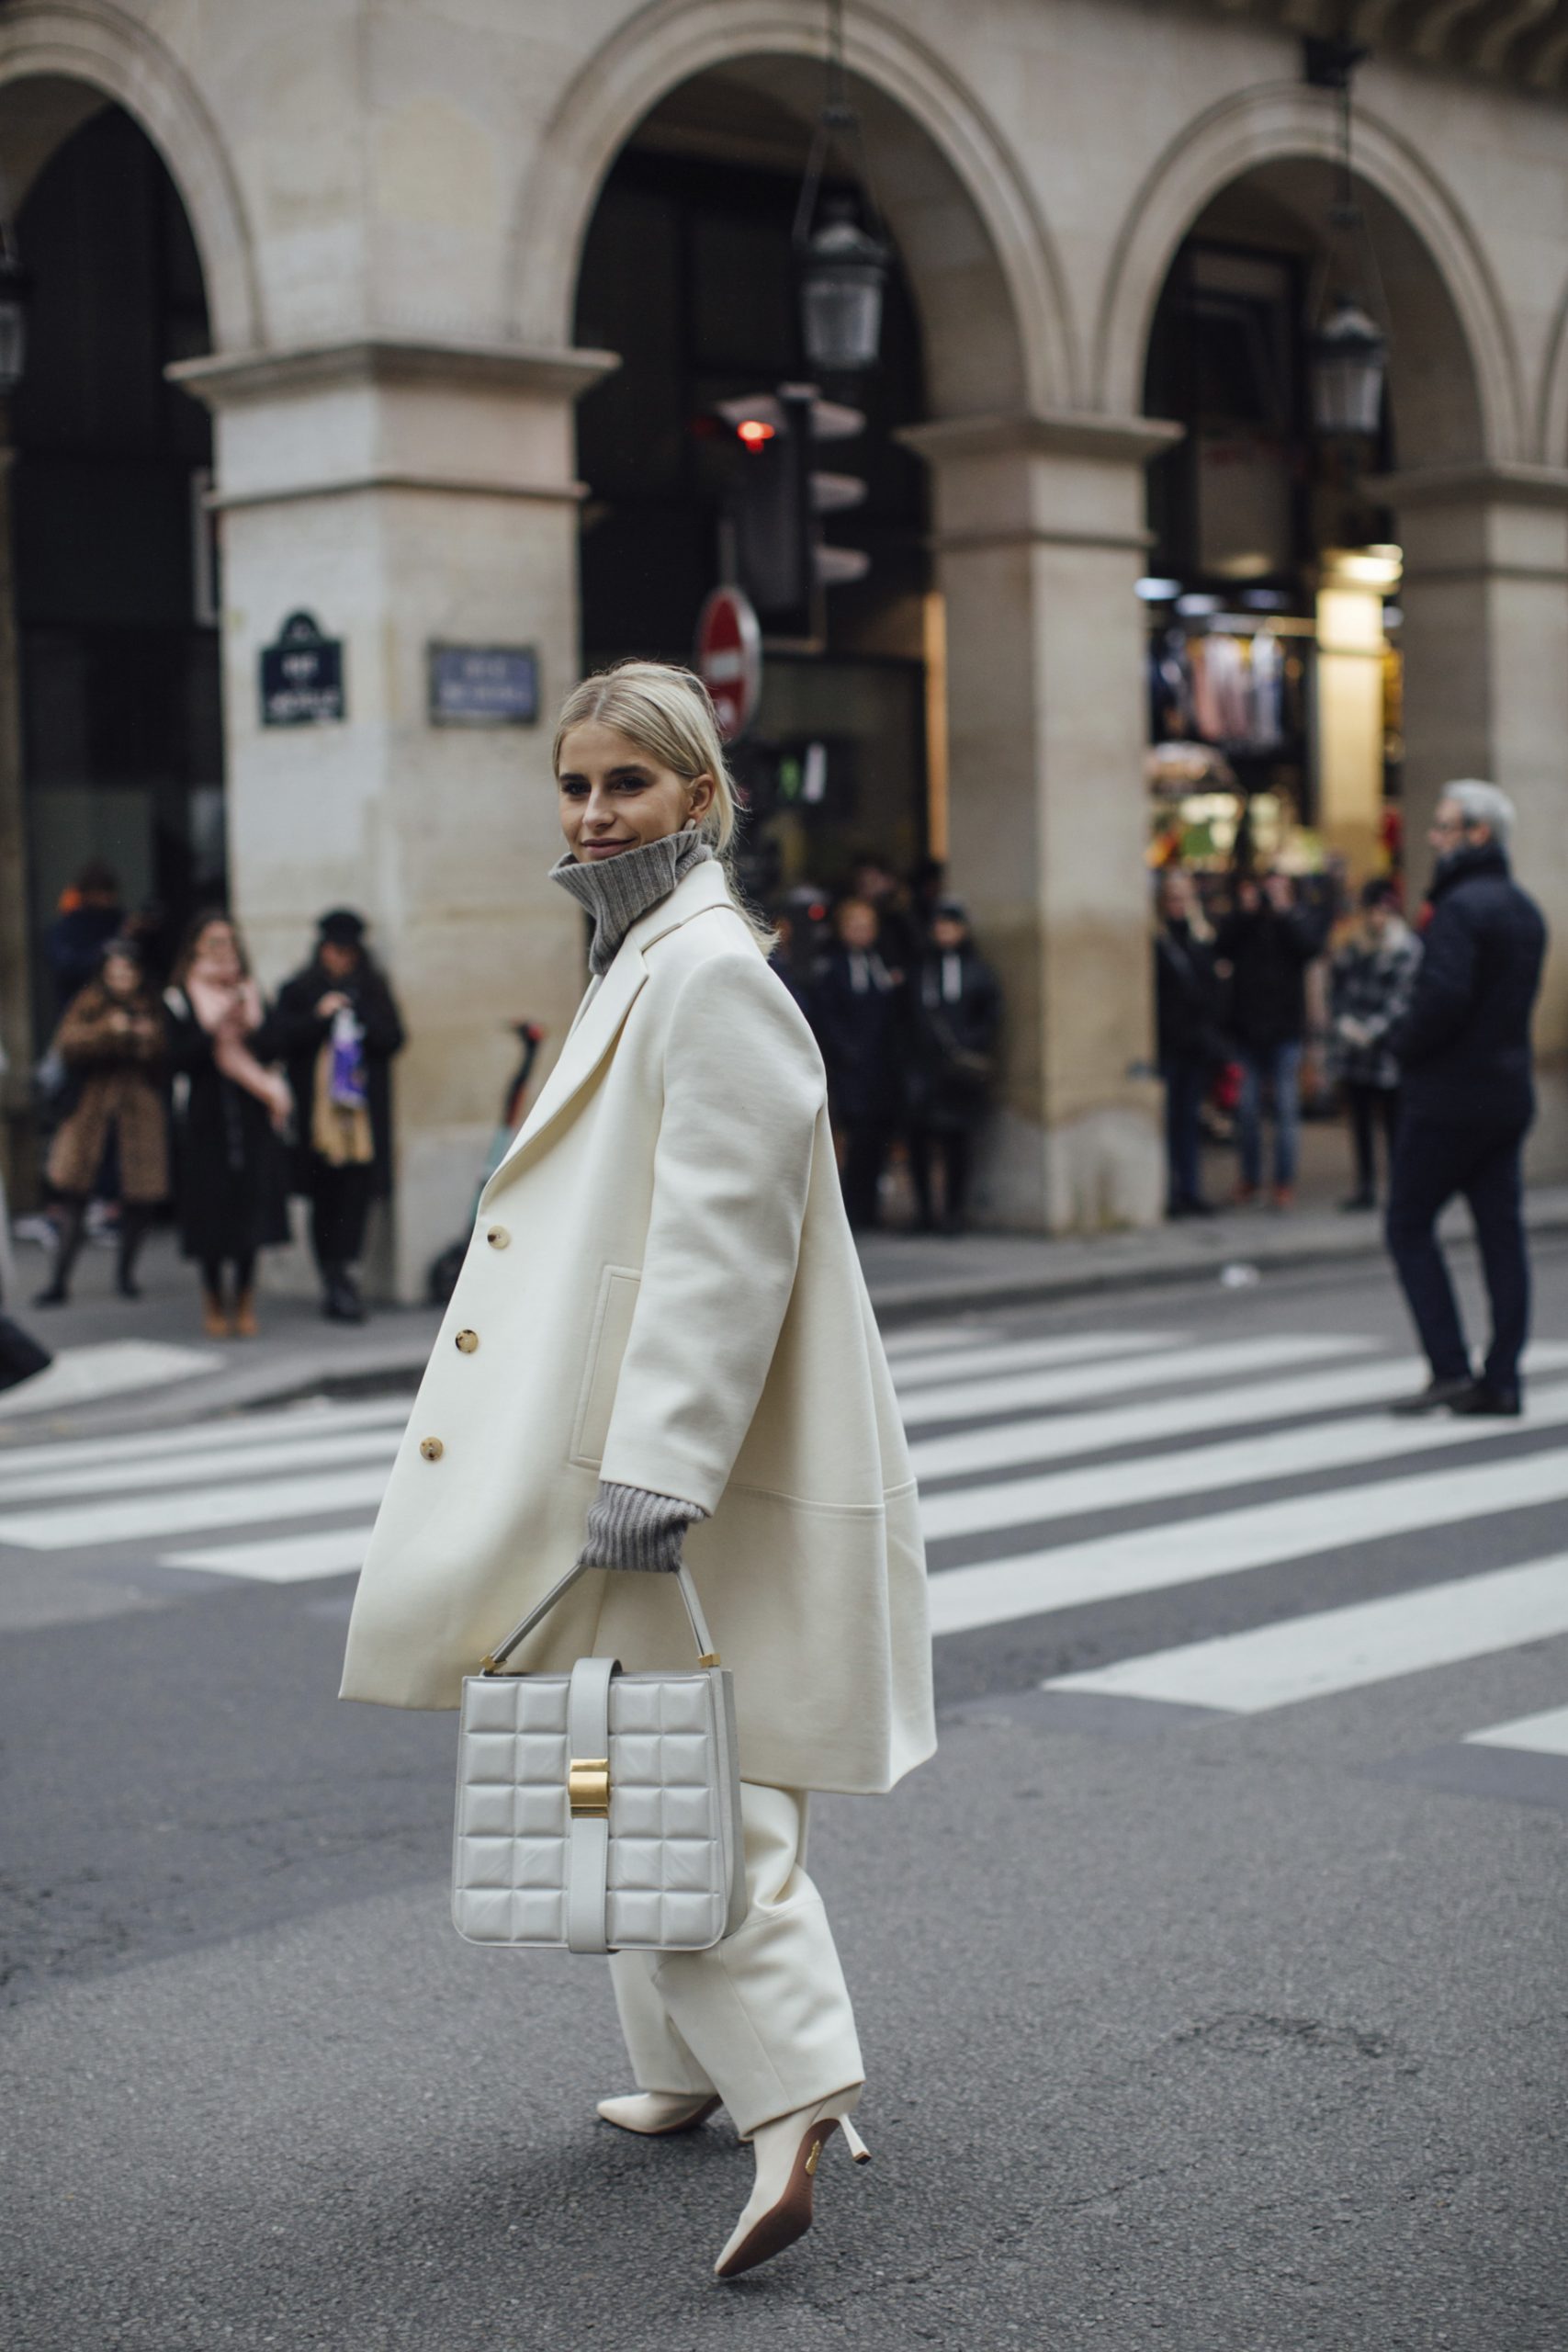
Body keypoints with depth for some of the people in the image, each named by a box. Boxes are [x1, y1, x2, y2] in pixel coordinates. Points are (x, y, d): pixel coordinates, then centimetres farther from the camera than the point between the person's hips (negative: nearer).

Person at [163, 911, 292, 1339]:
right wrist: (212, 1029, -19)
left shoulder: (249, 994, 10)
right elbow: (178, 1059, -10)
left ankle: (245, 1303, 11)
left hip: (250, 1116, 3)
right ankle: (214, 1302, 11)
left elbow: (270, 1051, 1)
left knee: (250, 1204, 1)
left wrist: (249, 1025, -15)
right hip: (204, 1118, -2)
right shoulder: (178, 1000, 1)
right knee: (211, 1211, -2)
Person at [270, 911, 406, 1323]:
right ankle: (336, 1277, 7)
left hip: (365, 1110, 1)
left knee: (357, 1190, -11)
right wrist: (319, 1017, -12)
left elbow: (393, 1040, 7)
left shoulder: (374, 990, 13)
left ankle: (339, 1274, -14)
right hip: (317, 1112, -1)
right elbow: (281, 1039, -2)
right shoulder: (298, 992, 8)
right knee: (325, 1196, -1)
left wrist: (361, 1020, -9)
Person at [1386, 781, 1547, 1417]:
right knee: (1501, 1232, 7)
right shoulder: (1524, 908, 14)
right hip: (1509, 1092, 9)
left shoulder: (1461, 906, -16)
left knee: (1409, 1226, 1)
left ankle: (1450, 1369, -5)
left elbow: (1444, 995, -27)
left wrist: (1405, 1046, -9)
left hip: (1449, 1096, -8)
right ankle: (1501, 1379, 7)